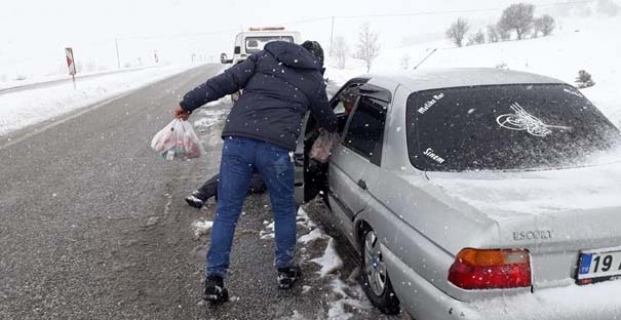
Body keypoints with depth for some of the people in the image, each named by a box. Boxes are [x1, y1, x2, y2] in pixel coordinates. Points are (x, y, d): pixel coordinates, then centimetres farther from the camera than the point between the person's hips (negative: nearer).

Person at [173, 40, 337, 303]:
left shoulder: (265, 56, 19)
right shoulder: (315, 79, 18)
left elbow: (226, 81, 7)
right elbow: (326, 119, 33)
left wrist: (189, 103, 11)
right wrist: (335, 127, 56)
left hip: (237, 140, 1)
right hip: (275, 147, -1)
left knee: (226, 211, 10)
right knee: (284, 209, 20)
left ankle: (214, 279, 13)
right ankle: (285, 269, 31)